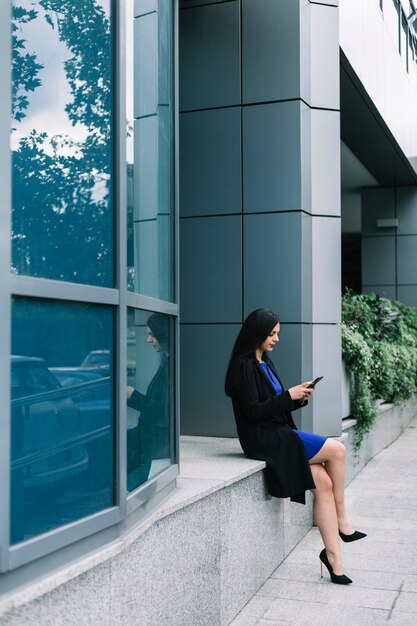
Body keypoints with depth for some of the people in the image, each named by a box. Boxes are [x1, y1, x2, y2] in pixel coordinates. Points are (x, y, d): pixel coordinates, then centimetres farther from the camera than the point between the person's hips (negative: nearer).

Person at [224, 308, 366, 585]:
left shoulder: (264, 362, 16)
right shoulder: (244, 365, -11)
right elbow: (253, 411, -16)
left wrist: (299, 398, 2)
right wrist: (289, 395, -14)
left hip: (280, 433, 8)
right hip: (263, 440, -8)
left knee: (323, 482, -10)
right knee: (337, 450, -15)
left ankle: (333, 555, -7)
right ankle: (342, 520, 1)